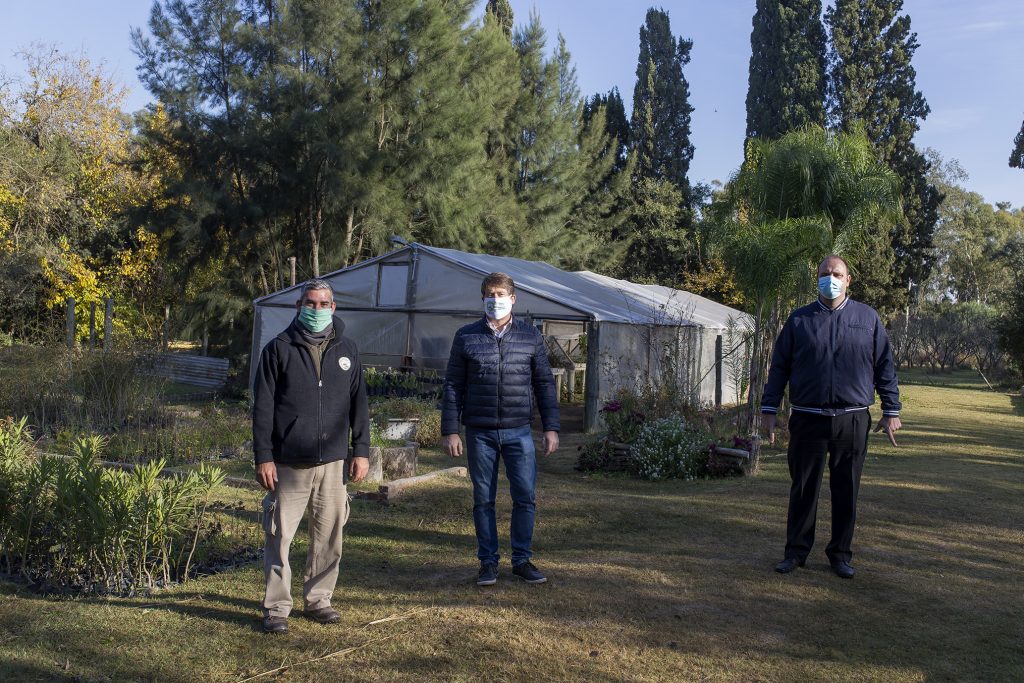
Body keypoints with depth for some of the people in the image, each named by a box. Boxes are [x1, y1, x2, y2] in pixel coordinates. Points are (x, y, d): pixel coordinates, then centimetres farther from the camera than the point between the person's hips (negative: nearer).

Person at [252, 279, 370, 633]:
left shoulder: (346, 350, 9)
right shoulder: (279, 349, 0)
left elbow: (359, 404, 11)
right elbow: (262, 407, -2)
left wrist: (361, 451, 5)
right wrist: (263, 457, -7)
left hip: (334, 462, 3)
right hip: (288, 464, -2)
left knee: (329, 536, 8)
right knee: (280, 535, 1)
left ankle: (318, 598, 23)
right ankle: (276, 607, 13)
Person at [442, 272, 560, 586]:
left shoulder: (530, 336, 5)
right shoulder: (466, 337, 3)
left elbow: (544, 383, 7)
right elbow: (453, 386, 3)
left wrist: (551, 427, 1)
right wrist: (450, 431, -2)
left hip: (519, 431, 1)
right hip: (479, 433, 0)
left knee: (526, 497, 2)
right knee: (483, 499, 7)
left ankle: (522, 560, 18)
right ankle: (488, 561, 20)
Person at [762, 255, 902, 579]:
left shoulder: (867, 318, 7)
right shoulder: (800, 319, 6)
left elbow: (885, 366, 9)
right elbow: (779, 367, 7)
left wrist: (891, 410, 6)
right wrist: (769, 409, 3)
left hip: (853, 420, 0)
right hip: (808, 419, 0)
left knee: (846, 491, 7)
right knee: (803, 488, 5)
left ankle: (840, 554, 20)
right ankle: (796, 551, 17)